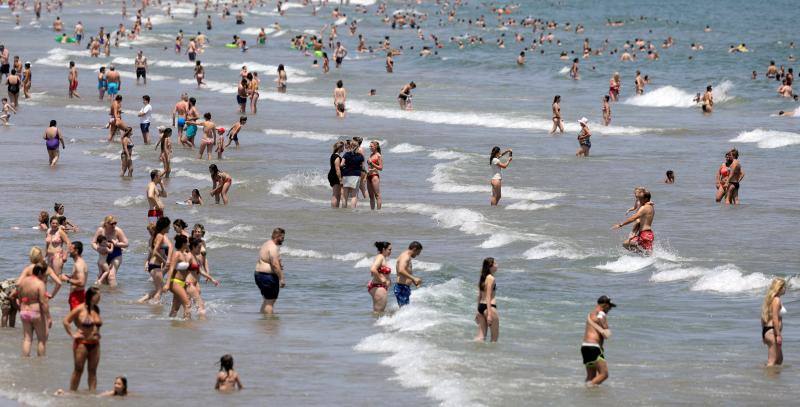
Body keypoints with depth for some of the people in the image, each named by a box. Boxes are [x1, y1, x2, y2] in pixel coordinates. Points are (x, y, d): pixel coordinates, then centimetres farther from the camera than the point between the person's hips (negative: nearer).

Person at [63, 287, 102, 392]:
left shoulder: (96, 310, 8)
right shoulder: (80, 309, -11)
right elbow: (66, 321, -8)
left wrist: (97, 333, 12)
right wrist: (72, 335, -9)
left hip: (95, 344, 6)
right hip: (82, 343, -6)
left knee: (93, 371, 6)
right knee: (78, 370, -1)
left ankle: (92, 391, 9)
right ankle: (72, 392, 7)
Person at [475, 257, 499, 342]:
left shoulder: (482, 278, 14)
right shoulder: (491, 278, -12)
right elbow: (488, 297, -18)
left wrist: (479, 312, 26)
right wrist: (489, 314, -22)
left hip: (481, 306, 8)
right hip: (489, 306, -8)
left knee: (481, 337, 7)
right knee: (495, 335, 4)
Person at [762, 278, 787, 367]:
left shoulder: (769, 299, 14)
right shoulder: (777, 300, -14)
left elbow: (763, 317, 17)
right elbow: (775, 318, -21)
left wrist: (763, 334, 22)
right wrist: (778, 335, -21)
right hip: (773, 331, -10)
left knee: (779, 360, 20)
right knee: (772, 361, -8)